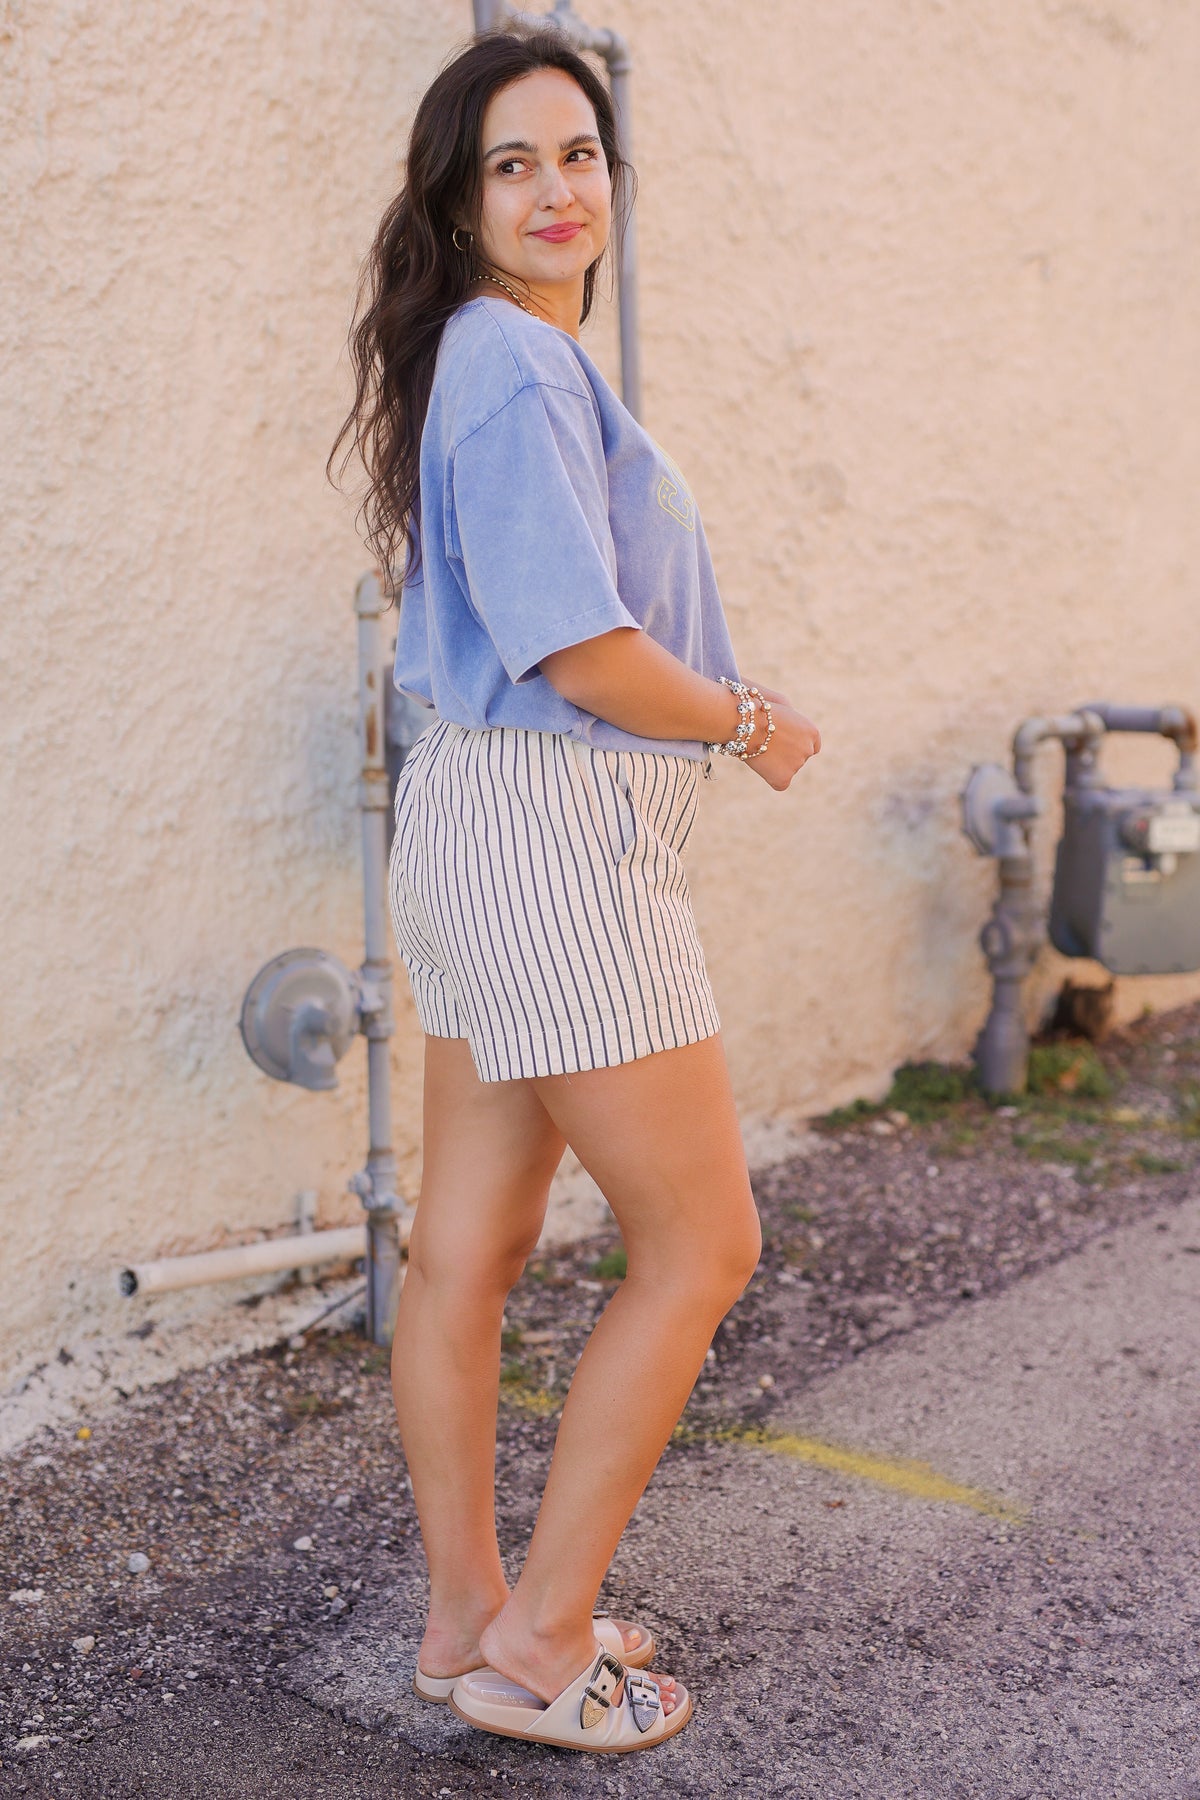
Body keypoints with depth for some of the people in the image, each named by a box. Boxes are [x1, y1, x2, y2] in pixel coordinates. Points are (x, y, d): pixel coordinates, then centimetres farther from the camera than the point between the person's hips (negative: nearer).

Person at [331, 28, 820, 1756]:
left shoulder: (506, 357, 18)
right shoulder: (521, 365, -14)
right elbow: (583, 648, -21)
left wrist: (720, 709, 13)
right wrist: (751, 725, -5)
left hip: (486, 820, 10)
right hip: (554, 834, -10)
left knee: (470, 1247, 13)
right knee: (702, 1242, 0)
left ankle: (467, 1617, 26)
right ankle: (539, 1642, 10)